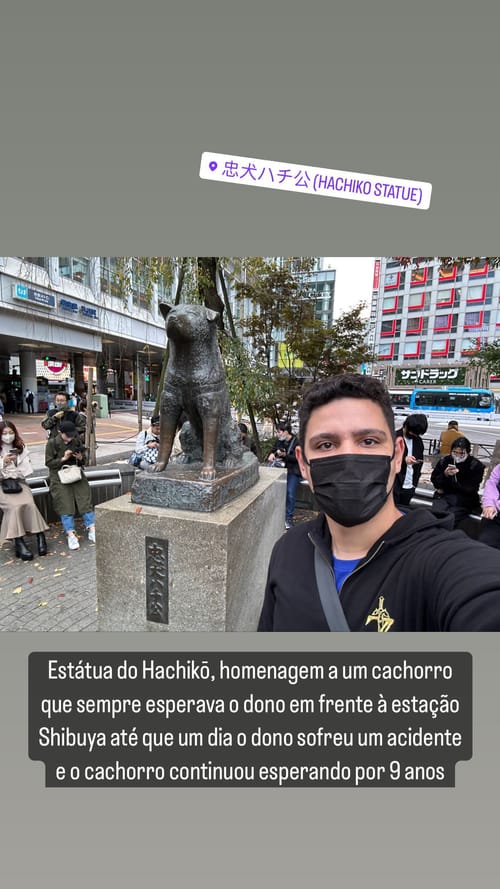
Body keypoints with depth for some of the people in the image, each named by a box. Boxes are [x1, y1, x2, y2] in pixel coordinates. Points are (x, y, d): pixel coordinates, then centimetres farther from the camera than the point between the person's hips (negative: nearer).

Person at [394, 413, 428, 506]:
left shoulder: (418, 441, 10)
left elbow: (420, 461, 16)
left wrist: (415, 482, 8)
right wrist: (404, 460, -26)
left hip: (409, 487, 5)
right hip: (394, 485, -5)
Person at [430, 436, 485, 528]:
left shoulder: (476, 466, -1)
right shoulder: (444, 460, 6)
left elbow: (471, 489, -5)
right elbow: (434, 479, 7)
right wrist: (445, 474, -13)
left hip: (464, 501, -2)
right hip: (443, 496, 2)